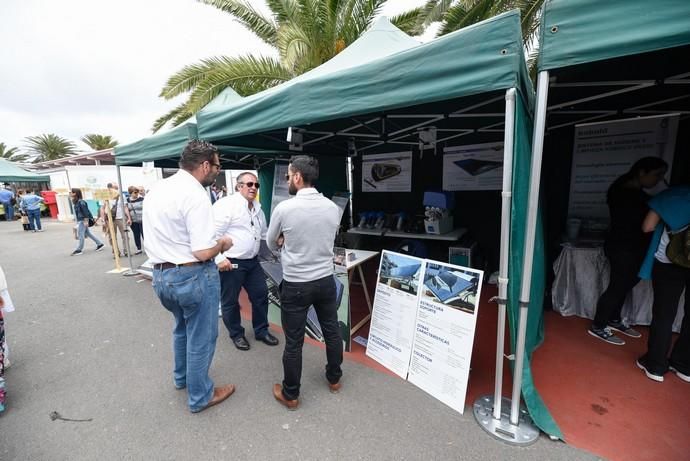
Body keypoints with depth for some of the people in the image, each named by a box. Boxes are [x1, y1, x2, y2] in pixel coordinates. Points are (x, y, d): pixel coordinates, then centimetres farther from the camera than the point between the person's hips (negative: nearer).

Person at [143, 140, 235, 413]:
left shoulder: (156, 189, 5)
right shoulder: (196, 196, -22)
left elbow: (157, 236, 14)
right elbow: (203, 252, -25)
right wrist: (222, 244, -7)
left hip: (160, 275, 9)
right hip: (193, 276, -8)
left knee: (182, 328, 30)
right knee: (201, 337, 12)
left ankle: (182, 377, 51)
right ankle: (200, 396, 31)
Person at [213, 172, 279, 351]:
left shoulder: (257, 208, 12)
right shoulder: (226, 204, -14)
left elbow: (264, 233, 25)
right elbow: (214, 233, -18)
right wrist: (220, 258, -22)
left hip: (252, 261, 8)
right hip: (231, 263, -7)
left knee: (261, 295, 13)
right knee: (230, 301, 10)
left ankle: (261, 331, 33)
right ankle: (236, 334, 32)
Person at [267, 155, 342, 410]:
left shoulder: (284, 208, -16)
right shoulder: (333, 207, -3)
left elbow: (271, 244, 1)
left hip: (295, 284, -4)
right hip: (326, 280, 4)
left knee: (294, 341, 11)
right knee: (332, 331, 20)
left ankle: (290, 395, 31)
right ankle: (334, 378, 42)